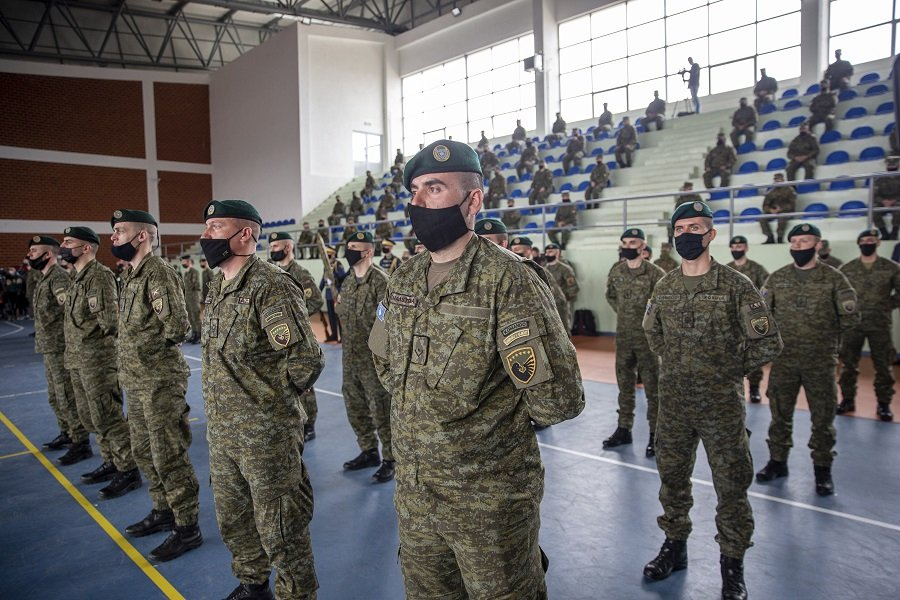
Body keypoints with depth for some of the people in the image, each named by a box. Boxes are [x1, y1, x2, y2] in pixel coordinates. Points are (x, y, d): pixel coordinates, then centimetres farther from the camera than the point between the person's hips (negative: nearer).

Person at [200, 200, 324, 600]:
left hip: (265, 434, -9)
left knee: (280, 529, 5)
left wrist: (269, 400, -9)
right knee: (233, 520, 23)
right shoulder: (220, 286, 9)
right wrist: (234, 399, 12)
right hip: (222, 432, 9)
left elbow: (306, 359, -23)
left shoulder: (270, 286, -19)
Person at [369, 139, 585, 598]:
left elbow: (559, 399, -20)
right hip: (412, 490, 7)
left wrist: (494, 420, -4)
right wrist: (419, 408, 8)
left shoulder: (509, 281, -20)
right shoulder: (403, 280, 3)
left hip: (489, 499, -6)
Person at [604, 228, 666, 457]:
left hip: (647, 337, -5)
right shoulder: (616, 271, 4)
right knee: (624, 385, 14)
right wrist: (622, 312, 11)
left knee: (652, 387, 2)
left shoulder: (654, 273, -11)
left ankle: (655, 435, 11)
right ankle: (623, 429, 26)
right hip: (623, 336, 5)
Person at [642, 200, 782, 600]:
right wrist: (677, 367, 11)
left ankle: (732, 565, 25)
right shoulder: (664, 288, 3)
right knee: (672, 478, 16)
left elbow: (768, 343, -8)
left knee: (731, 486, 7)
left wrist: (730, 371, -3)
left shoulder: (735, 285, -10)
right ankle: (674, 547, 36)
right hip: (673, 405, 4)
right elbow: (651, 332, 20)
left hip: (721, 406, -4)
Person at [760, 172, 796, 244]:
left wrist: (781, 209, -19)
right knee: (762, 219, -24)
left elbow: (792, 205, -4)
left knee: (781, 218, -39)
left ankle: (780, 238, -30)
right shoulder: (771, 192, 14)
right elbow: (765, 206, 9)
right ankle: (770, 238, -22)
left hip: (786, 211, -4)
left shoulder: (789, 190, 4)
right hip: (773, 212, 4)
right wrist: (770, 210, -14)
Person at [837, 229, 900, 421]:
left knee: (883, 365, 5)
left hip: (880, 324, -1)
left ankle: (884, 404, 16)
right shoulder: (846, 269, 3)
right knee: (848, 364, 7)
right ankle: (848, 400, 19)